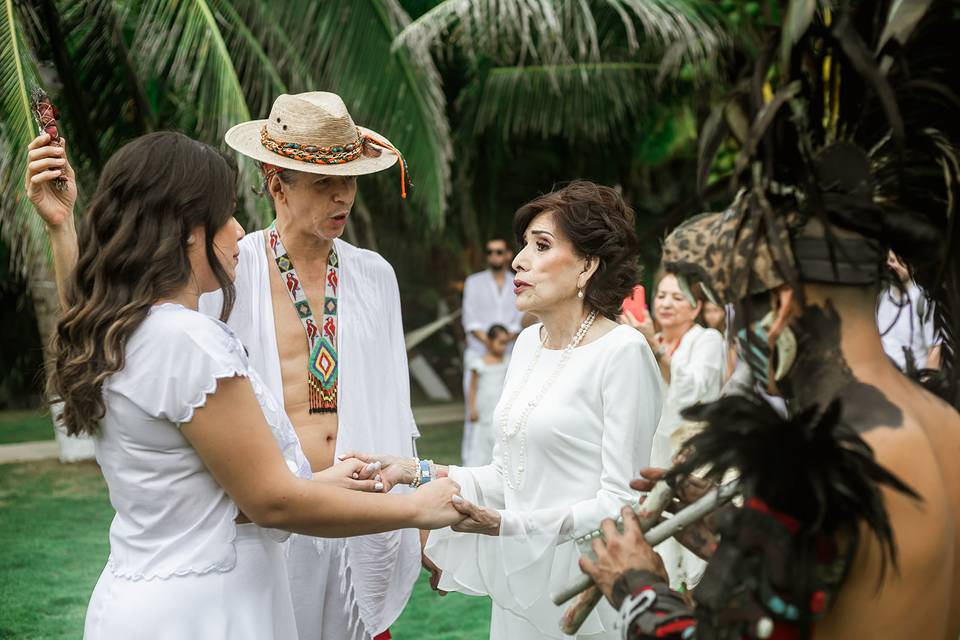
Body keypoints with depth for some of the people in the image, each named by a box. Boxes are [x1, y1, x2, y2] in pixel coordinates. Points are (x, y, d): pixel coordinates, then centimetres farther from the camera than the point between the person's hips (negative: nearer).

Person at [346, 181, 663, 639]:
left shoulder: (622, 352, -14)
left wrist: (507, 525, -23)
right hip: (518, 580, 6)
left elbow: (620, 502, -16)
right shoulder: (529, 343, 9)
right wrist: (415, 472, 1)